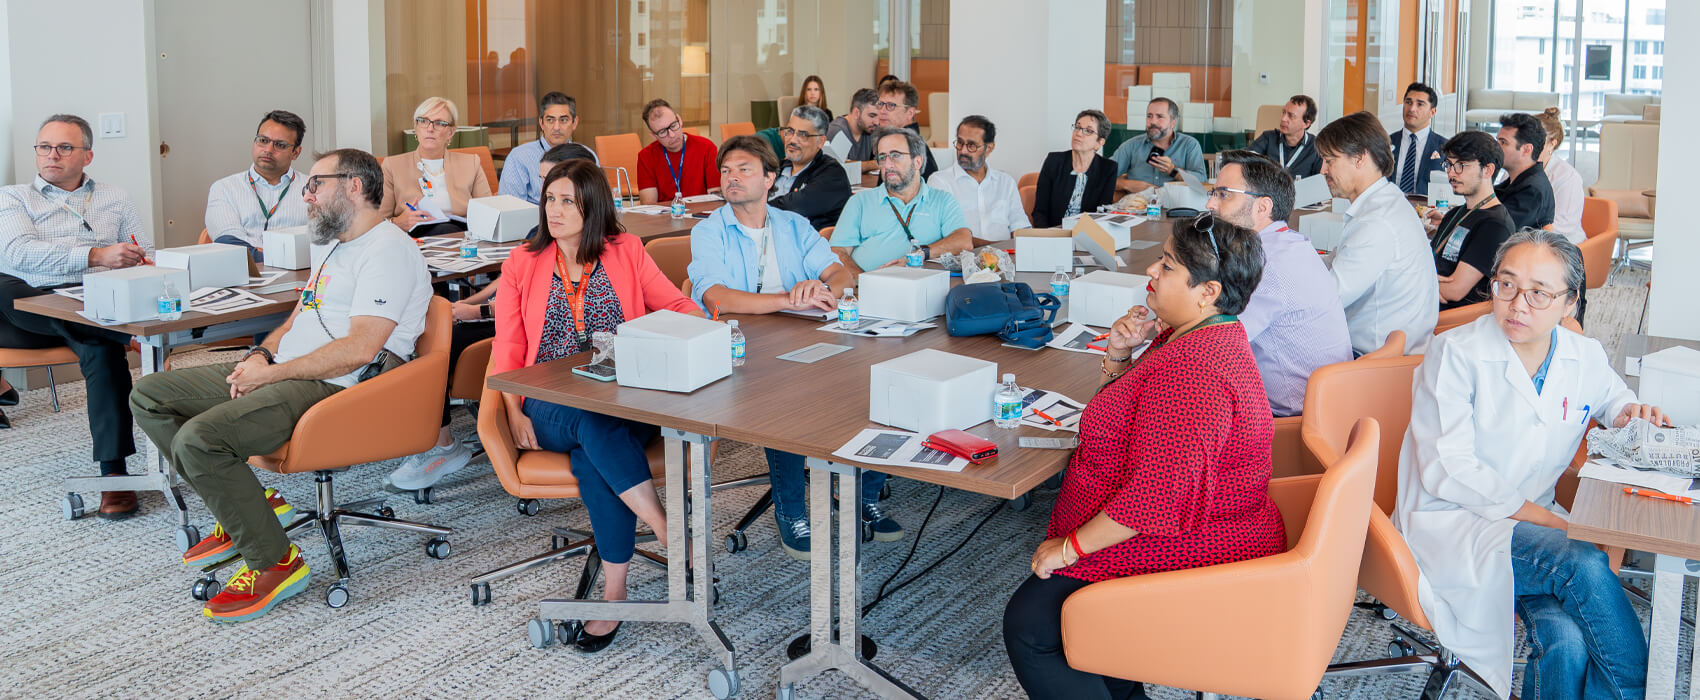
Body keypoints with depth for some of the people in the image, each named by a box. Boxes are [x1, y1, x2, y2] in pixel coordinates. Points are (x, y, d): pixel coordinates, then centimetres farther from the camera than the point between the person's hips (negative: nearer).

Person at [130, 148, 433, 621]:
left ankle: (275, 563, -14)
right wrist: (262, 355, 3)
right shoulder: (338, 247, 24)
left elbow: (359, 349, -21)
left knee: (199, 437, -28)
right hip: (281, 374, 11)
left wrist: (271, 373, -15)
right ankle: (247, 506, 5)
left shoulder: (388, 250, -12)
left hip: (335, 388, -11)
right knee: (148, 397, 7)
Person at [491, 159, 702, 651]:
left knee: (594, 458, -35)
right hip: (552, 409, 0)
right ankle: (674, 538, -38)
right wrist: (515, 413, -5)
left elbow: (679, 307, 11)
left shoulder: (626, 252, 12)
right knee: (595, 424, -37)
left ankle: (614, 593, -32)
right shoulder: (522, 264, 14)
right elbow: (507, 347, 10)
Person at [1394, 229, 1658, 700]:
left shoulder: (1586, 357, 7)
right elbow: (1446, 471, -16)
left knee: (1567, 640, -28)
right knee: (1584, 564, -30)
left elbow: (1611, 396, 32)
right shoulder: (1455, 354, -10)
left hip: (1536, 522, 4)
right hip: (1450, 523, -4)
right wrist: (1554, 522, -20)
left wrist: (1627, 414, 5)